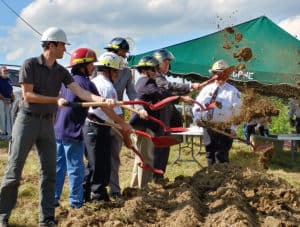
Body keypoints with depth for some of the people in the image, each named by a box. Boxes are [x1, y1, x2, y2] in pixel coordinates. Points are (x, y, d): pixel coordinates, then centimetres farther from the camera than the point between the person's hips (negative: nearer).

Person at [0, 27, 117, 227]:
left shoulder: (61, 72, 5)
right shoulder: (30, 64, -9)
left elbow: (80, 92, -6)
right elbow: (27, 95, -14)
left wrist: (102, 100, -21)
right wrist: (56, 100, -15)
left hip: (47, 123, 5)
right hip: (27, 120, -5)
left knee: (49, 172, 4)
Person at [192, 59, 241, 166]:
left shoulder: (232, 91, -2)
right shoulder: (206, 89, 10)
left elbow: (237, 112, -5)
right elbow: (197, 104, 11)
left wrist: (233, 128, -14)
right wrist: (197, 117, -7)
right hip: (207, 128, 5)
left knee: (221, 157, -6)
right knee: (210, 155, 16)